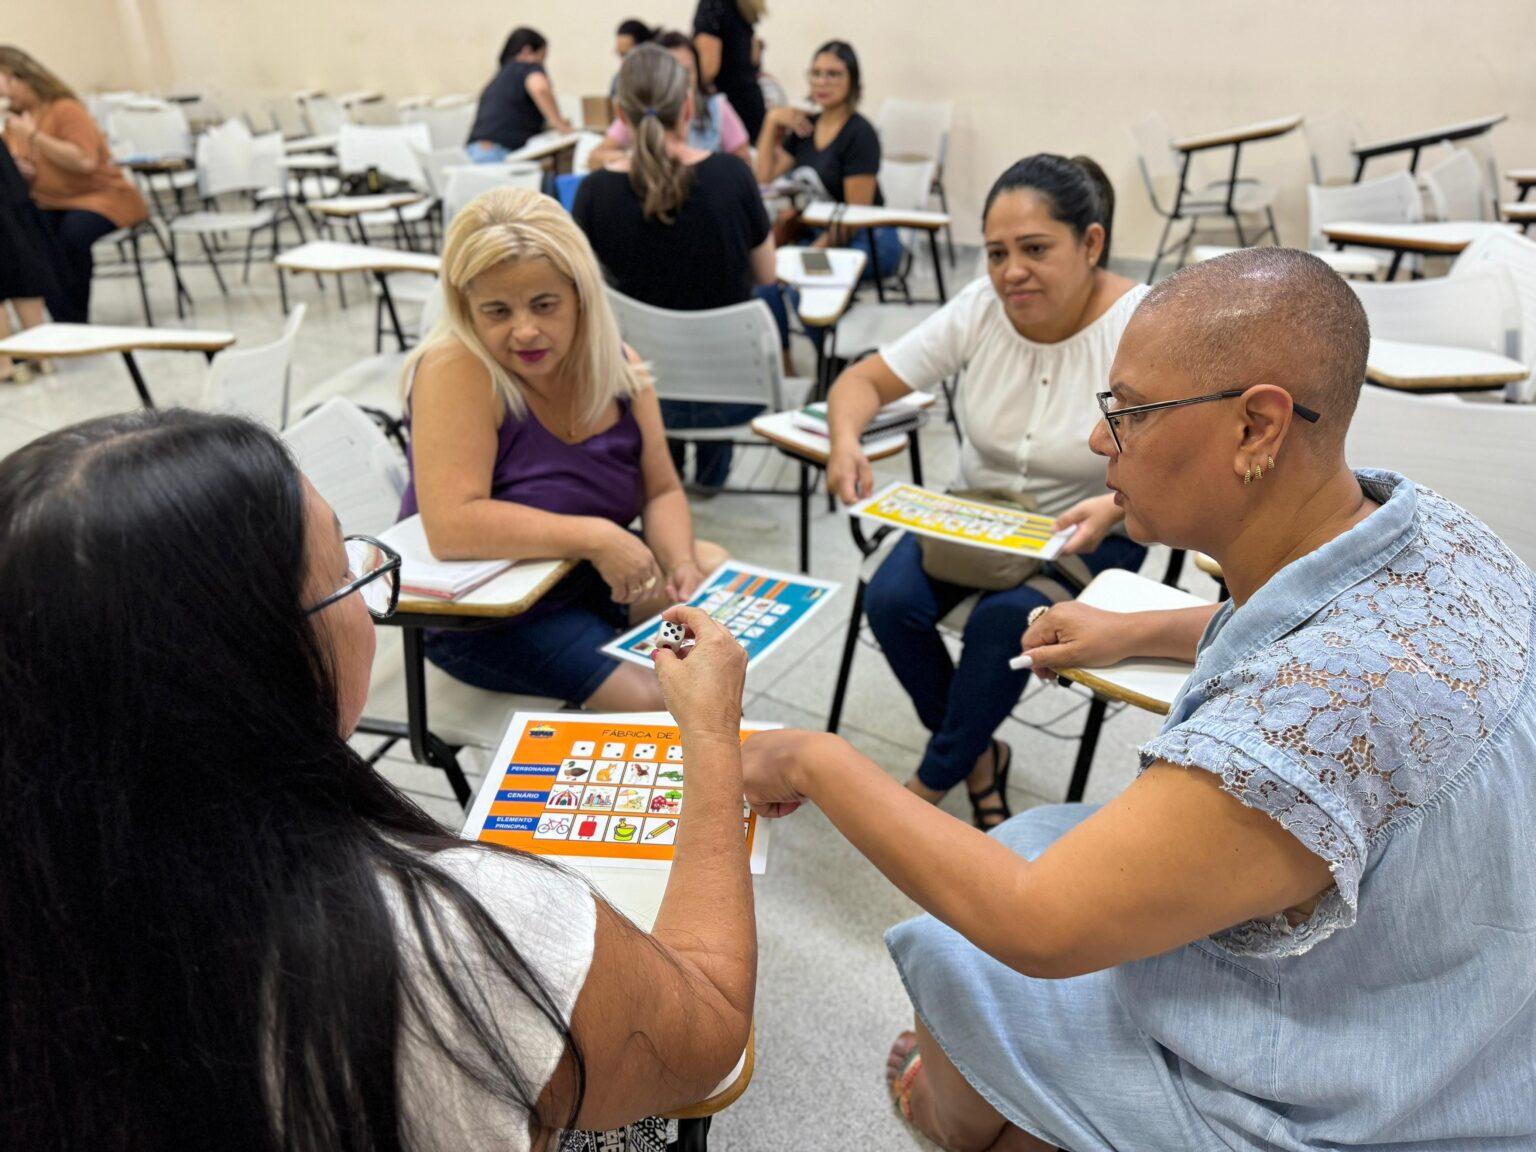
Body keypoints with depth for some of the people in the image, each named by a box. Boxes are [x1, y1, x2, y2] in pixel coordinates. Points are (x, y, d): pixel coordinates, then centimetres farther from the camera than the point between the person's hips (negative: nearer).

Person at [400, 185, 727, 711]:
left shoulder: (614, 365, -5)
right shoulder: (456, 372, -26)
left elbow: (661, 491, -1)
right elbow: (452, 526, -34)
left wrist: (681, 561, -20)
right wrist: (594, 536, -34)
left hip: (590, 577, 7)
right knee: (651, 700, -21)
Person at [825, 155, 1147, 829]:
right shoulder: (981, 308, -9)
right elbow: (866, 378, -5)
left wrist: (1114, 509, -41)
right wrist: (845, 442, -27)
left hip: (1087, 537, -3)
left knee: (1004, 618, -32)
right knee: (891, 600, -23)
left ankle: (934, 780, -5)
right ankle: (979, 754, 4)